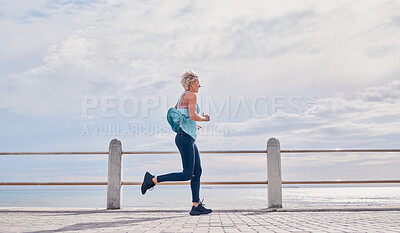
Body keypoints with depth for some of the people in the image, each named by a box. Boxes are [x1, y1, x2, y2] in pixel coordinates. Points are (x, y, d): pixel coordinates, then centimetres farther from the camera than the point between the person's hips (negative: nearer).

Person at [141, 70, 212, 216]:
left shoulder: (182, 97, 19)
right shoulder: (191, 95, -9)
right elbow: (193, 115, -23)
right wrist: (204, 119, -4)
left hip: (189, 139, 10)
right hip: (185, 138, -10)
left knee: (197, 172, 6)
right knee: (187, 174, -8)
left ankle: (196, 206, 7)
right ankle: (153, 180, -3)